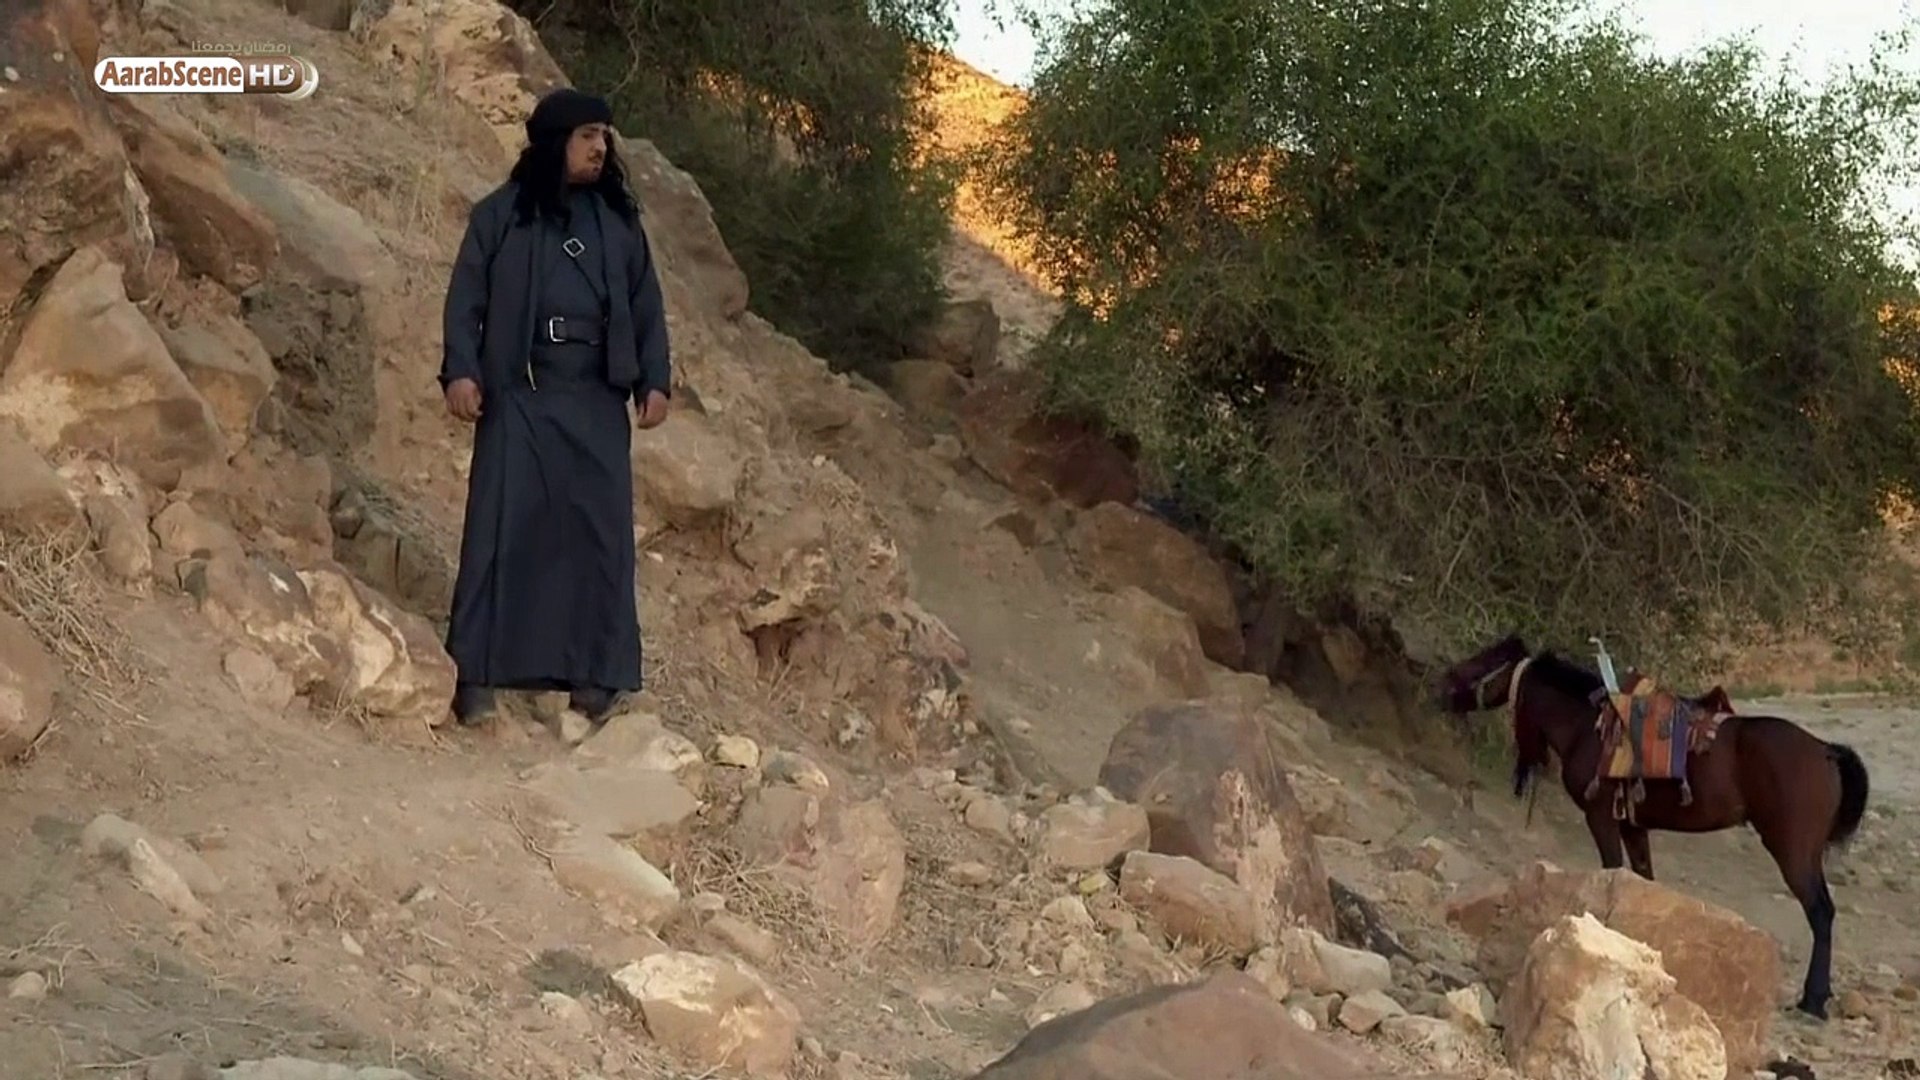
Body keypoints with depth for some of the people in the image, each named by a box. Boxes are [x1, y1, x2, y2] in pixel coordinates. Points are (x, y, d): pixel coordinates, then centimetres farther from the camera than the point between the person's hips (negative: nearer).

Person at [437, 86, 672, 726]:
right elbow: (466, 298, 3)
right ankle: (477, 675, -8)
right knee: (503, 523, -9)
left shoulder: (618, 220, 16)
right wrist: (461, 371, -10)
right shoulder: (499, 215, 7)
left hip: (597, 398, 3)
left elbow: (646, 305, 15)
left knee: (599, 527, -2)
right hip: (516, 393, -3)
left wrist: (655, 380, 3)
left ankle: (595, 676, 1)